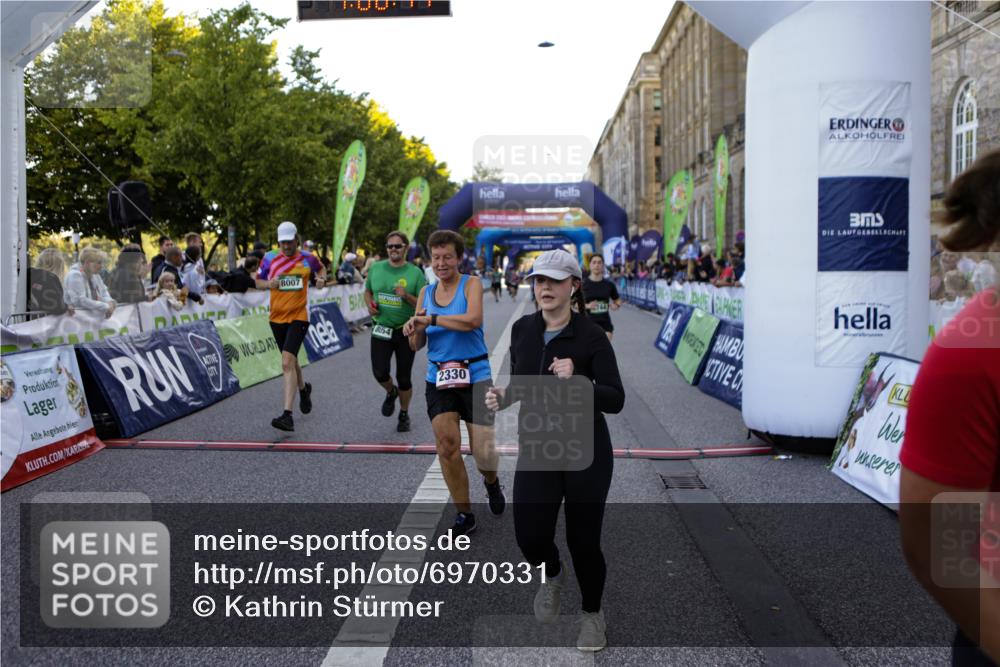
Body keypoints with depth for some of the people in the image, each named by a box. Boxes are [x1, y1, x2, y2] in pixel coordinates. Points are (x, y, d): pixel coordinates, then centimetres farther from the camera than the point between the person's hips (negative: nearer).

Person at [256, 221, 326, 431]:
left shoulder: (308, 258, -1)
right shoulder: (270, 258, 1)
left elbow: (321, 269, 20)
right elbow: (257, 281, 10)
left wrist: (322, 279, -2)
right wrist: (269, 283, -11)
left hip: (299, 317, -4)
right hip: (277, 317, 4)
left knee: (287, 362, -19)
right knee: (290, 361, 20)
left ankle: (287, 415, -22)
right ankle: (303, 389, 52)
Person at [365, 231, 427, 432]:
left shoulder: (415, 273, -5)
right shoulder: (376, 268, 3)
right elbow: (368, 291, 19)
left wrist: (406, 296, -22)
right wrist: (370, 304, -2)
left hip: (405, 331, -2)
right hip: (381, 329, 2)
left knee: (404, 378, 5)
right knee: (380, 372, -11)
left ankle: (404, 415, 28)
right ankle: (391, 392, 26)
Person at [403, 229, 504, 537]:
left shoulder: (471, 284, -3)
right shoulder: (426, 292, 10)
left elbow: (472, 320, -24)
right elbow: (417, 346, 12)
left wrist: (431, 319, -20)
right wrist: (415, 330, -11)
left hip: (475, 376, -3)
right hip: (438, 379, 4)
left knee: (483, 452, -4)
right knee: (446, 444, -8)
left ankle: (492, 483, 33)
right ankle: (464, 514, 10)